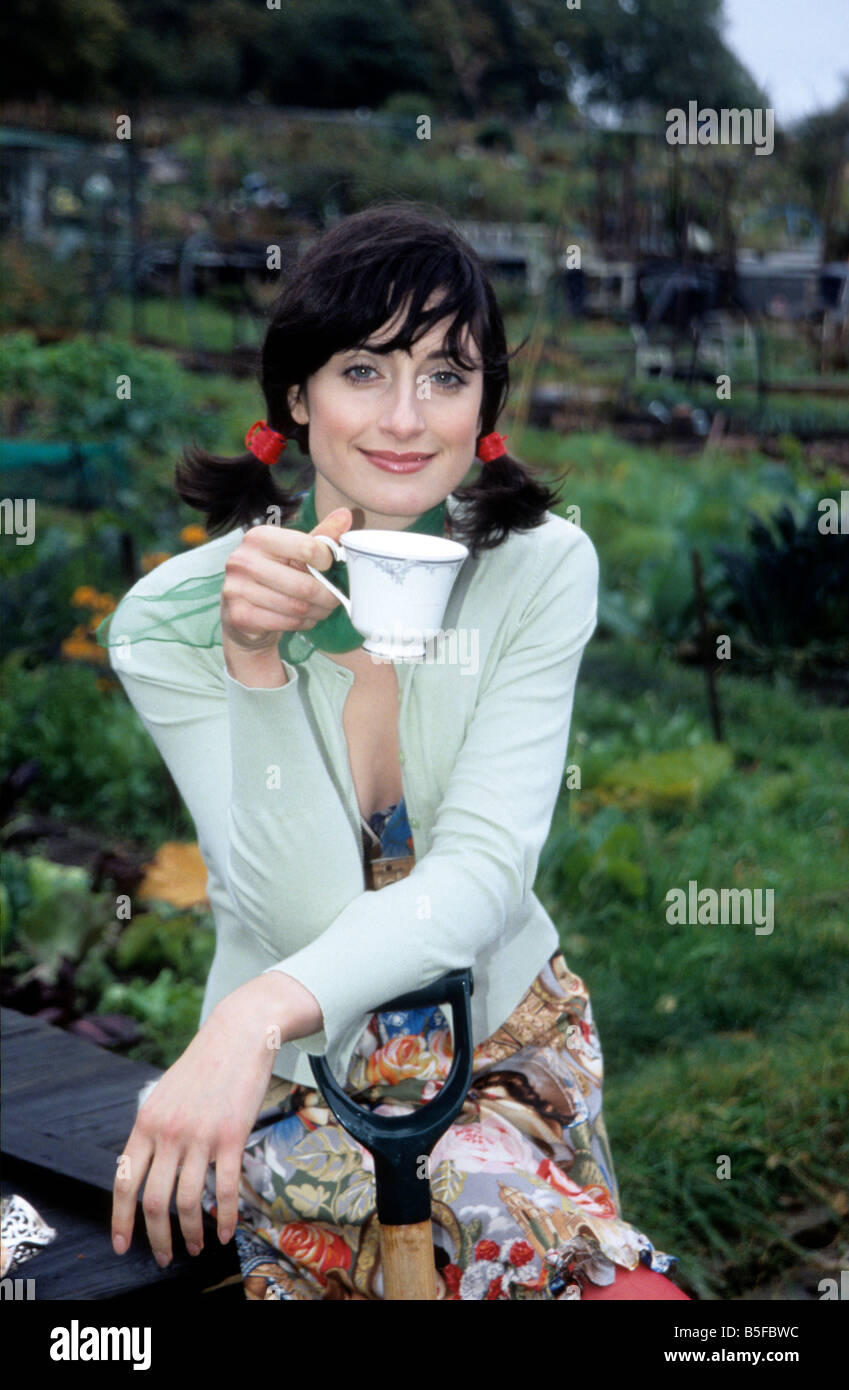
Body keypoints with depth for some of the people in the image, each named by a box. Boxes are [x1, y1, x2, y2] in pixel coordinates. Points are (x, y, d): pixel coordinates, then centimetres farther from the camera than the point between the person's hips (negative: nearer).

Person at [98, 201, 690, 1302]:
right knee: (615, 1279, -26)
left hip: (506, 1040, 4)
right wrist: (257, 664, -31)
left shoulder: (543, 570, -8)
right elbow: (305, 914, -18)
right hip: (293, 1085, -4)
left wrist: (260, 1014, -34)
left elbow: (488, 871, -18)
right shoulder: (172, 621, -13)